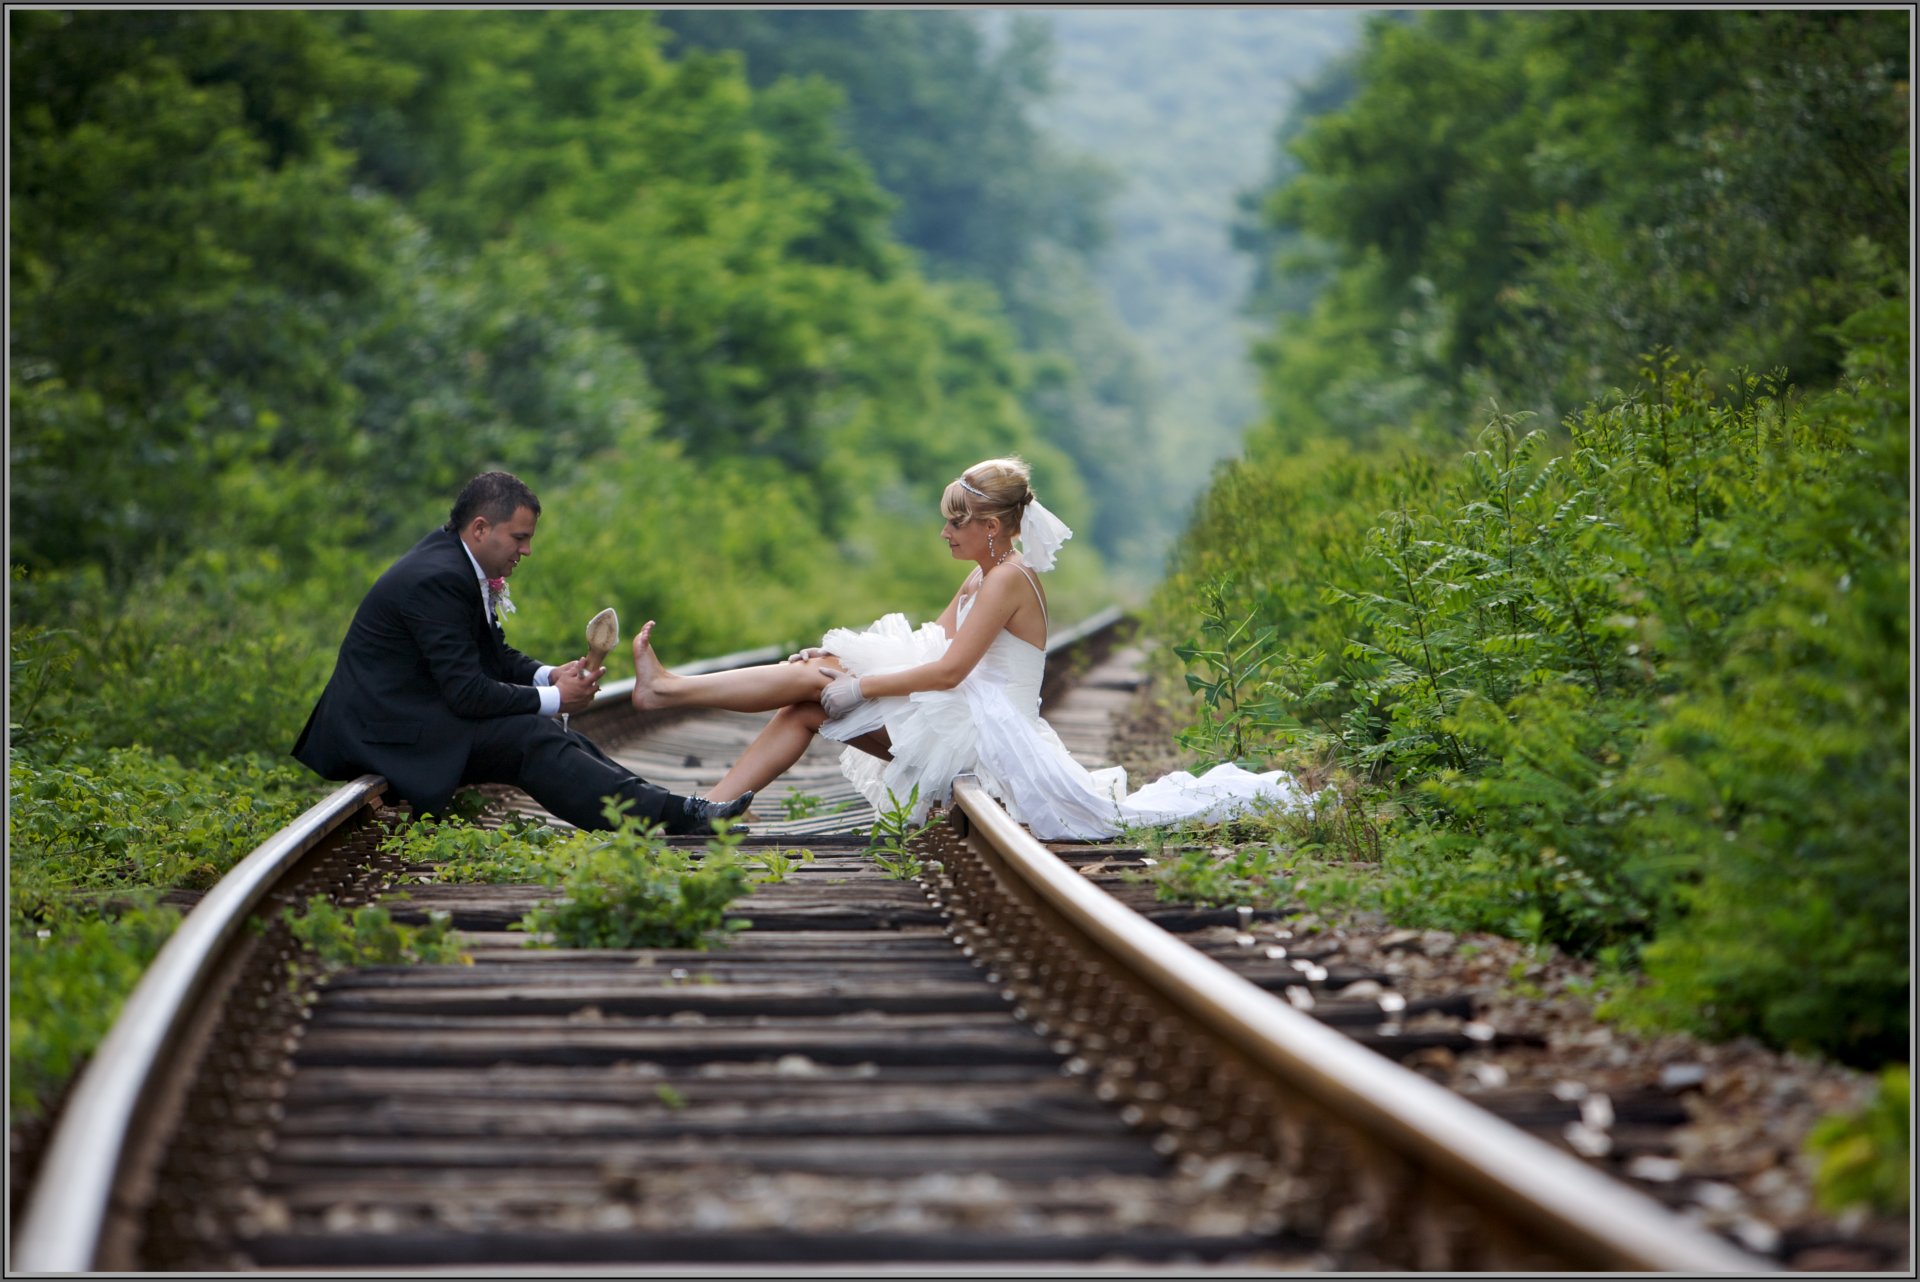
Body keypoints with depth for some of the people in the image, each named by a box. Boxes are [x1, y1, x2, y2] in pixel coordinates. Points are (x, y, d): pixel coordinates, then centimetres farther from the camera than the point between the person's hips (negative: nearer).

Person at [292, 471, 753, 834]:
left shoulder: (457, 565, 9)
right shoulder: (436, 578, -23)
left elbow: (495, 655, 17)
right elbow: (466, 693, -25)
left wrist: (550, 675, -3)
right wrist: (554, 697, -16)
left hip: (422, 714, 10)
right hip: (389, 732, -10)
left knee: (558, 739, 1)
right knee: (534, 741, -22)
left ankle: (664, 805, -8)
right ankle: (671, 816, -29)